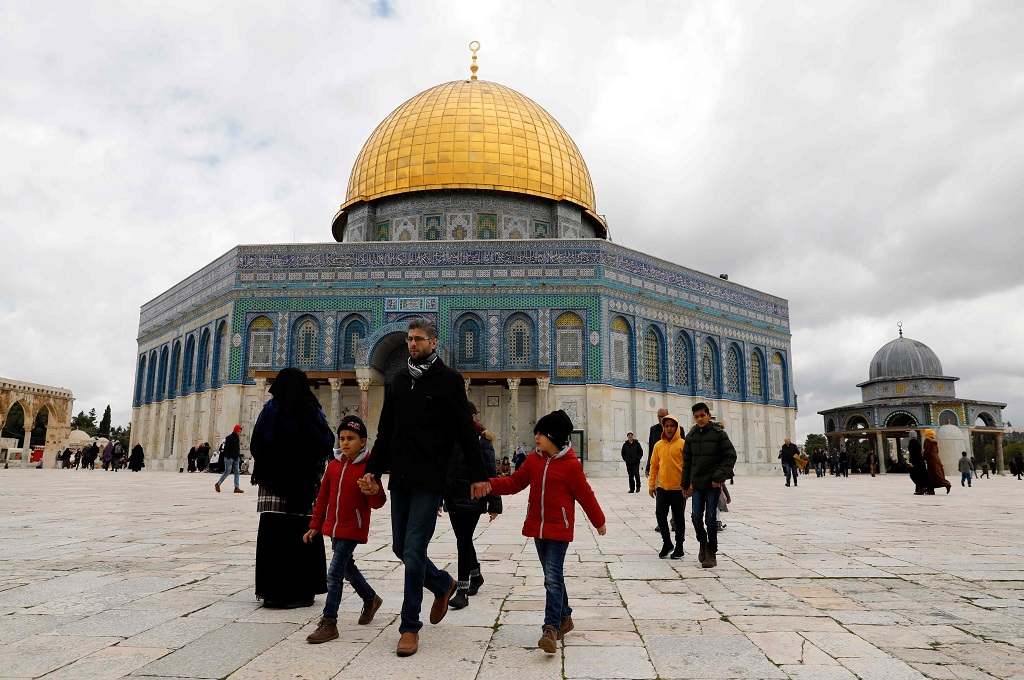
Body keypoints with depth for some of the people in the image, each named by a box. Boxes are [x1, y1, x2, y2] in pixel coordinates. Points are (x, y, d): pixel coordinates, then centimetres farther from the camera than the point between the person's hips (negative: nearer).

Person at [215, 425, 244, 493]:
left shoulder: (237, 438, 15)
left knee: (236, 472, 2)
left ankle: (237, 488, 0)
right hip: (229, 458, -8)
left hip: (235, 459, 8)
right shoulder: (229, 437, -9)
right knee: (227, 472, -4)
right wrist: (228, 457, -20)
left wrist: (238, 456, 13)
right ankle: (218, 484, 14)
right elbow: (226, 448, -15)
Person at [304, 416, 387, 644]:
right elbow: (323, 497, 14)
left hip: (353, 528, -7)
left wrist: (374, 493, -34)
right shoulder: (334, 465, 5)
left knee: (335, 573, -10)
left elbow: (378, 503, -11)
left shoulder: (368, 466, -12)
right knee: (346, 568, 21)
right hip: (334, 527, 7)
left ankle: (329, 623, 0)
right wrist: (315, 525, 14)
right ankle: (371, 599, 44)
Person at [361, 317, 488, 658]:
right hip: (399, 478, 6)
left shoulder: (448, 380, -4)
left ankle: (410, 627, 9)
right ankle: (443, 584, 38)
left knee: (413, 551, -6)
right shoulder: (399, 379, 12)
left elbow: (466, 431, -5)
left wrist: (477, 474, -8)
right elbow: (385, 430, 17)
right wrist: (374, 468, 11)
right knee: (401, 548, 13)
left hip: (429, 480, -6)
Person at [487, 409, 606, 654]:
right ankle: (564, 617, 34)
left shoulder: (571, 465, -11)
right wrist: (489, 486, -10)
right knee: (554, 576, 18)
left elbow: (585, 495, -4)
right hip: (537, 528, 6)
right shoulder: (533, 461, 5)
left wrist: (599, 522, 6)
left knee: (553, 578, -12)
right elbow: (514, 483, 4)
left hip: (559, 530, -6)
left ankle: (551, 629, -10)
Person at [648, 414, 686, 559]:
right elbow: (654, 465, 10)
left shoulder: (683, 444, -5)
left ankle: (679, 546, 20)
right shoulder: (658, 445, 7)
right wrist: (651, 485, 7)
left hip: (678, 488, -3)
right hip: (662, 487, 3)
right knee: (660, 514, -2)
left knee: (679, 518, 6)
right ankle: (667, 543, 16)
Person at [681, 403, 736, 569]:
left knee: (710, 519, -1)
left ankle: (711, 553, 12)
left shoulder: (719, 433, -5)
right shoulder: (691, 435, 7)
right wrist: (685, 484, 11)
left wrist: (718, 477, -14)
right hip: (696, 484, 4)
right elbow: (687, 462, 12)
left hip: (713, 484, -4)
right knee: (696, 517, 1)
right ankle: (703, 543, 28)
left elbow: (730, 456, -6)